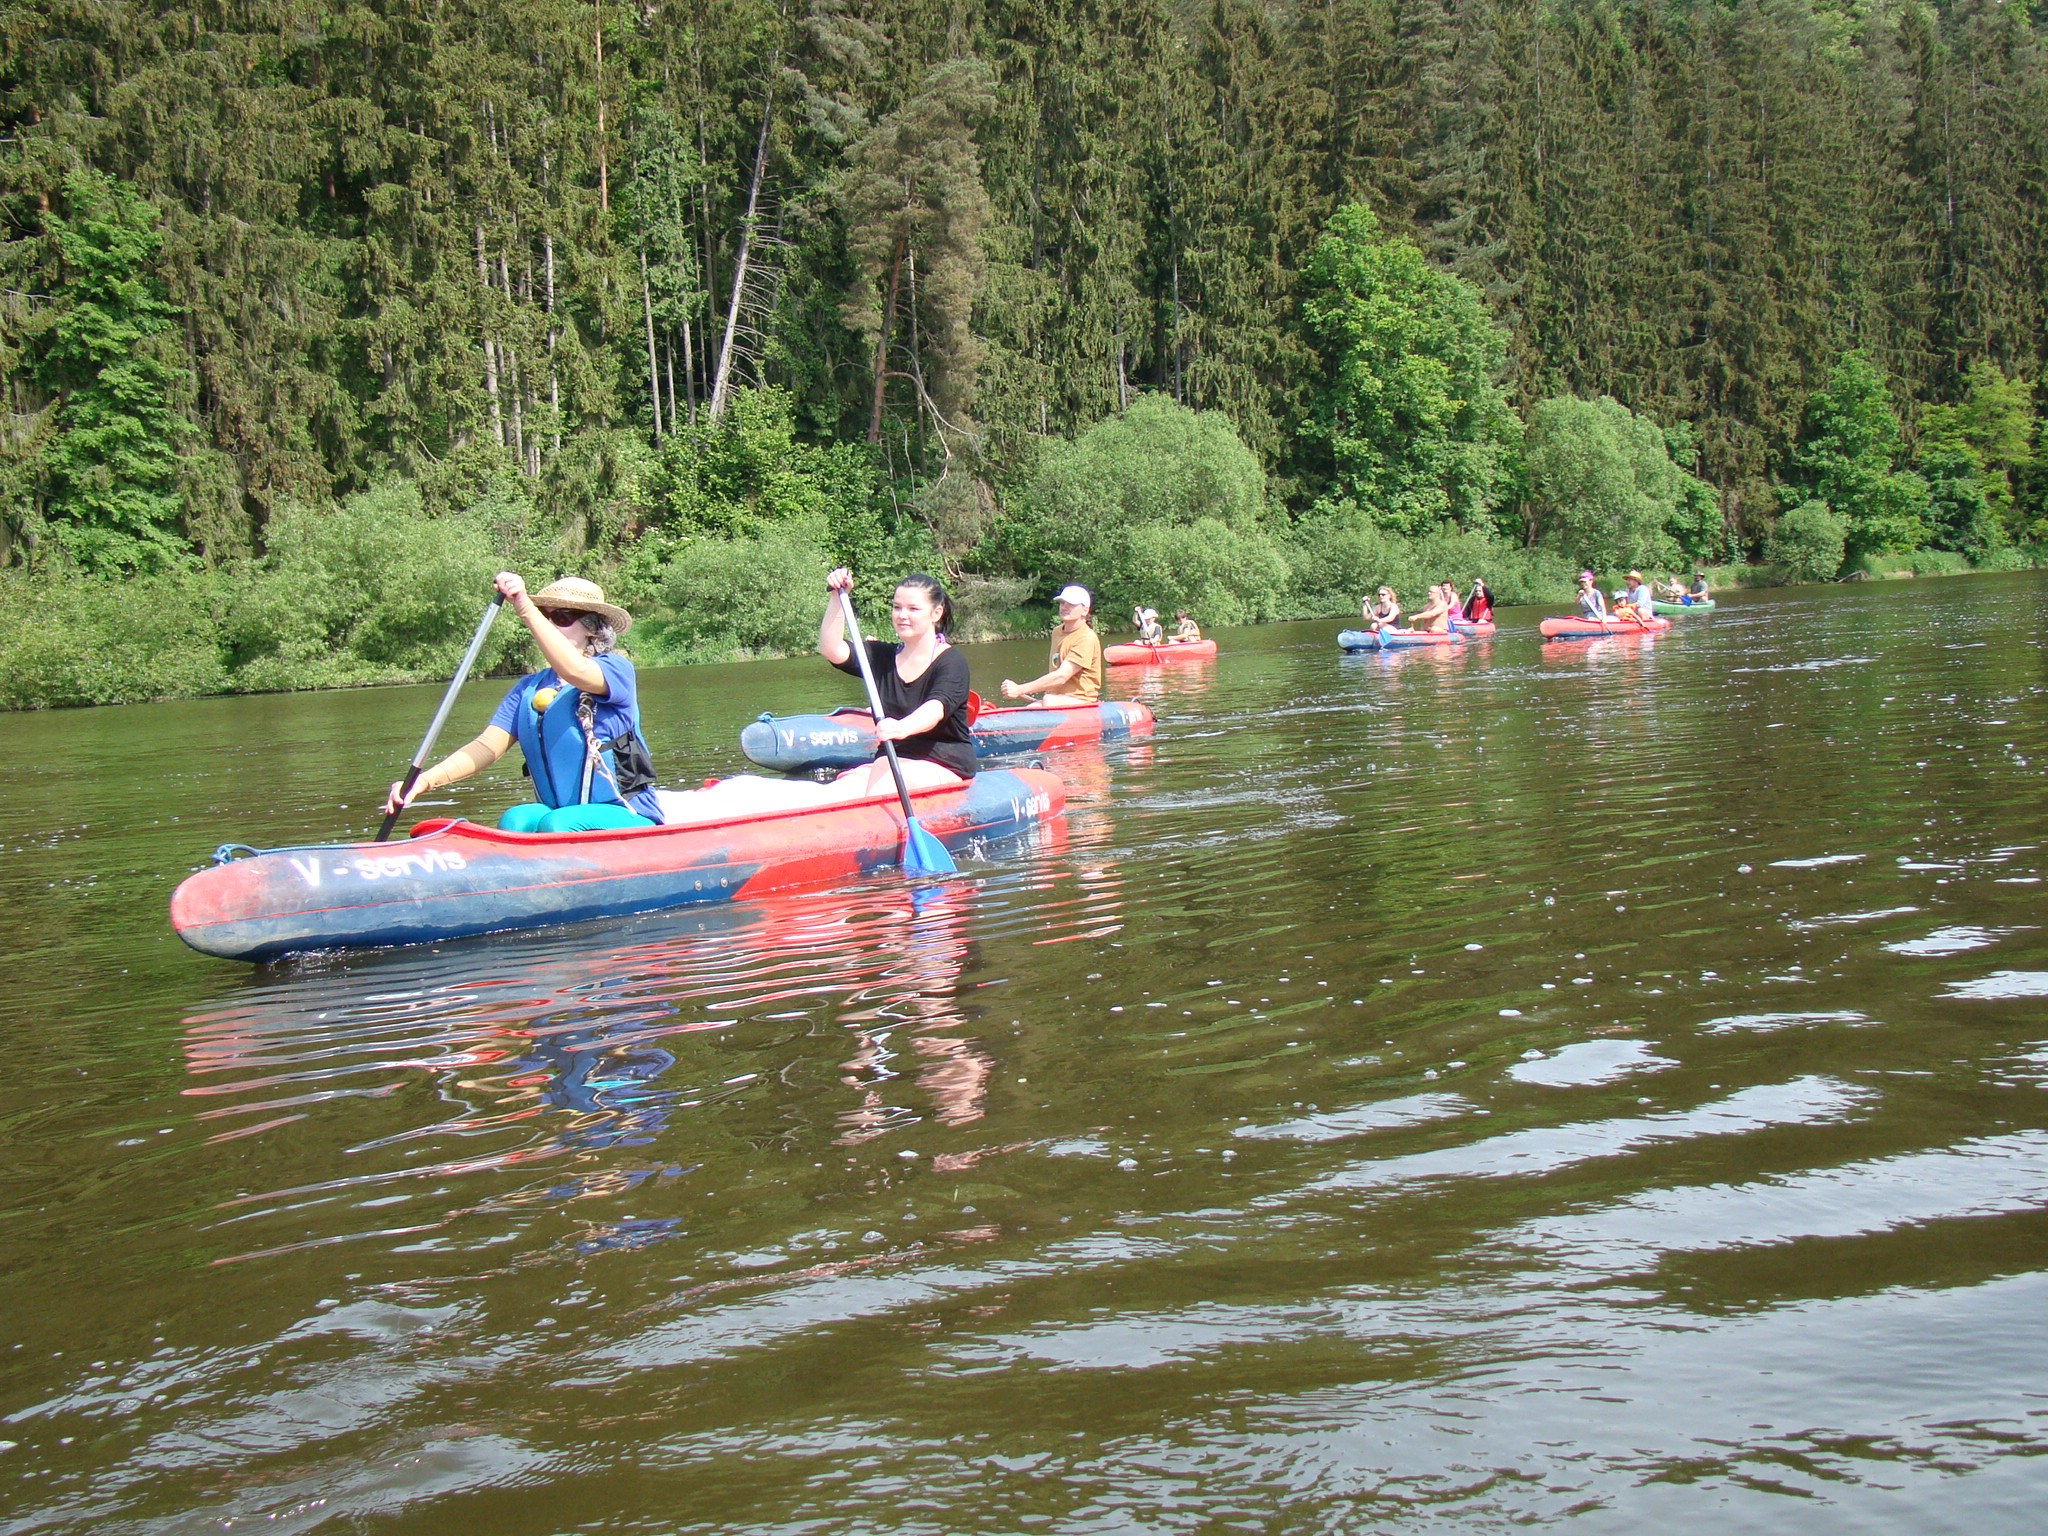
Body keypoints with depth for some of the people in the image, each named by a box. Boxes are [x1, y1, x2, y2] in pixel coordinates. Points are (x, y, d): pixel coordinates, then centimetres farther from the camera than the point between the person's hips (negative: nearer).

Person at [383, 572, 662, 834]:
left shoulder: (616, 668, -2)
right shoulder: (529, 688, 13)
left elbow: (576, 671, -27)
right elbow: (488, 746, 0)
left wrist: (524, 607, -32)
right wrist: (424, 780, -17)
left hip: (625, 818, -4)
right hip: (556, 811, 4)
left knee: (556, 824, -32)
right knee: (514, 819, -27)